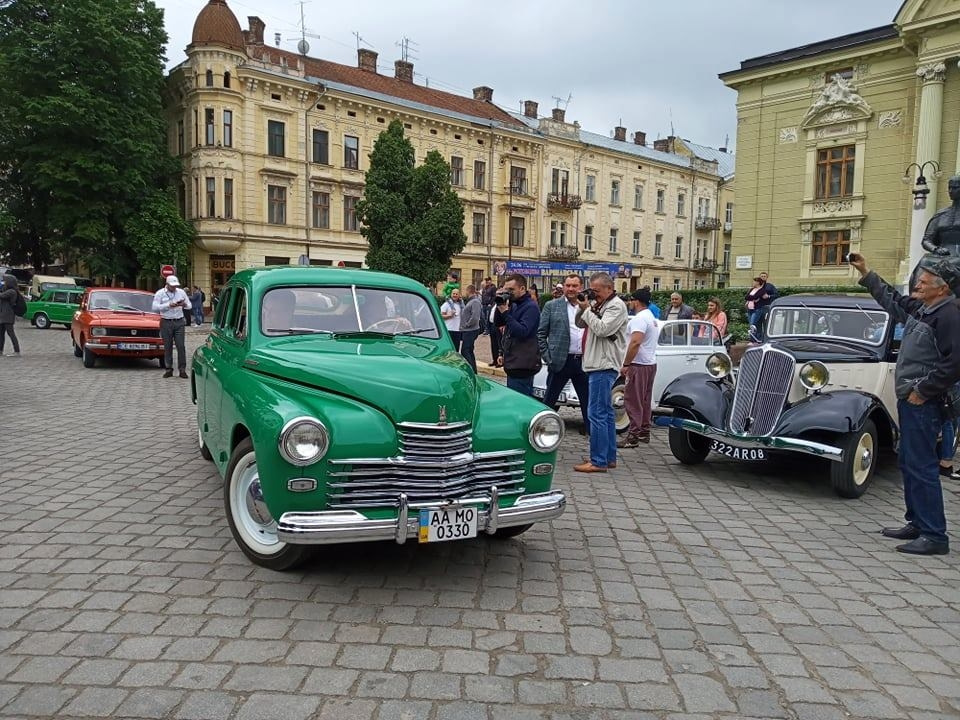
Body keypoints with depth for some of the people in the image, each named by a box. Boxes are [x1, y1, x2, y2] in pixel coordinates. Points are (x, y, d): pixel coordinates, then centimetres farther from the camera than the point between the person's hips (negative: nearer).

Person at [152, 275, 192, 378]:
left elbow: (189, 305, 14)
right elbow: (155, 307, -7)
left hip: (179, 322, 1)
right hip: (166, 322, -1)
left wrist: (185, 305, -9)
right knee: (167, 347, 3)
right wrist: (168, 305, -17)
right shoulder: (160, 293, 3)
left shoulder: (181, 292, 11)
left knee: (181, 346, -5)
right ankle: (169, 369, 10)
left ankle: (182, 370, -2)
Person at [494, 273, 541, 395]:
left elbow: (522, 331, -23)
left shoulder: (531, 307, -13)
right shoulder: (514, 305, 14)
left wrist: (505, 312, -22)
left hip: (522, 365, -9)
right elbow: (497, 323, 16)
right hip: (512, 363, 9)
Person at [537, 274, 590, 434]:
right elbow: (540, 334, 0)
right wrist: (547, 358, -6)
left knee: (587, 399, 12)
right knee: (549, 400, 4)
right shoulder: (551, 306, 1)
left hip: (583, 361, 3)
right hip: (561, 361, -3)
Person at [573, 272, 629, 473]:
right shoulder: (598, 304, 17)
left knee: (597, 413, -11)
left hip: (604, 366, -10)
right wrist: (583, 308, 2)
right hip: (598, 365, 10)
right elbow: (580, 324, 18)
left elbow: (602, 329, -20)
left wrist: (587, 309, -12)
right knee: (606, 412, 14)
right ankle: (609, 457, 22)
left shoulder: (616, 306, -10)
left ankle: (598, 461, -9)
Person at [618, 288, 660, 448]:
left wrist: (626, 364, -22)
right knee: (645, 401, 15)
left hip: (639, 365, -10)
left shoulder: (639, 318, -16)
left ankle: (632, 437, -7)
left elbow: (636, 342, -26)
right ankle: (644, 433, 21)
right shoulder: (652, 318, 17)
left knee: (633, 401, -8)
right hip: (651, 363, 10)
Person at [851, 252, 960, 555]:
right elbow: (891, 298, 30)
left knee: (921, 467, -8)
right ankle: (917, 524, 26)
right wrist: (865, 273, 28)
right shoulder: (920, 308, 12)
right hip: (909, 400, 10)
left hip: (923, 403, -10)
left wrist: (922, 391, -17)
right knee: (908, 463, 15)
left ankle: (934, 536, -1)